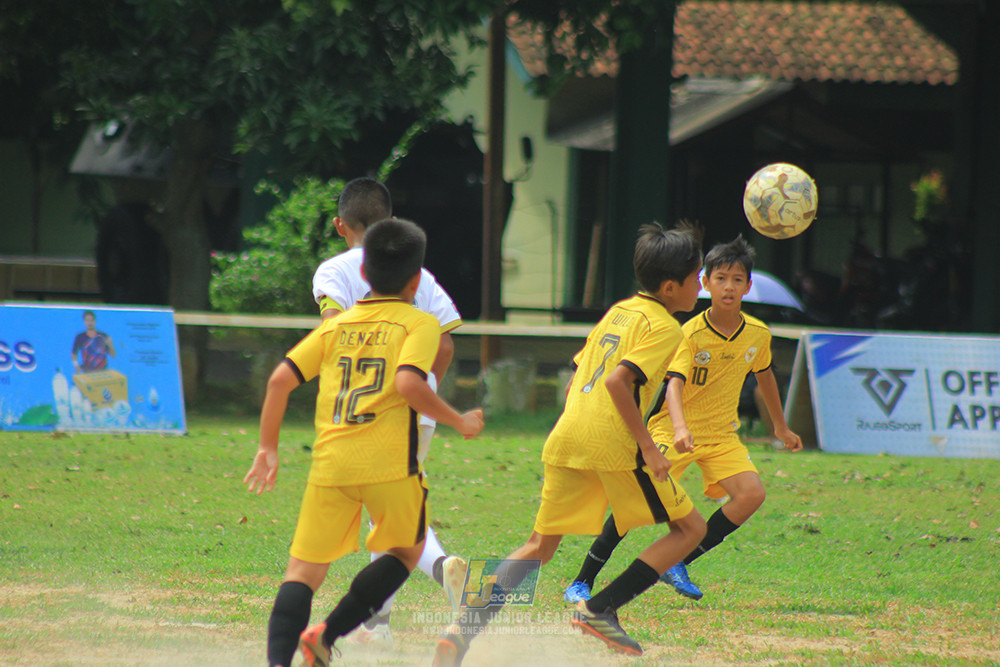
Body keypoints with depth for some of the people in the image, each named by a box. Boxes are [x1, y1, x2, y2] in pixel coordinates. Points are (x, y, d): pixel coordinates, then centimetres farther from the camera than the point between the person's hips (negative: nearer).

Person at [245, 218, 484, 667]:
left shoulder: (336, 325, 16)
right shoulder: (420, 324, 3)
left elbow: (280, 380, 8)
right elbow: (408, 384, -15)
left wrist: (267, 449, 16)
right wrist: (459, 422, -2)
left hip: (330, 462, 3)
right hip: (390, 463, -3)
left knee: (304, 570, 6)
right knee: (407, 549, 20)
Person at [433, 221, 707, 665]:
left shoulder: (618, 311, 21)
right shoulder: (664, 328, -5)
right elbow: (617, 381, -19)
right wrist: (647, 447, -18)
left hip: (565, 439, 8)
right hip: (614, 444, -8)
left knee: (541, 546, 17)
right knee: (689, 529, 6)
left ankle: (466, 627, 0)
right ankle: (600, 609, -4)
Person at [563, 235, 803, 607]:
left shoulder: (758, 335, -2)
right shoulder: (692, 333, -18)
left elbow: (764, 375, 19)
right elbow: (673, 384, -30)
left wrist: (781, 427, 30)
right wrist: (680, 427, -49)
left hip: (721, 433, 5)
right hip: (675, 428, -5)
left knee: (751, 493, -18)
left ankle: (679, 564, -4)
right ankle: (582, 582, -10)